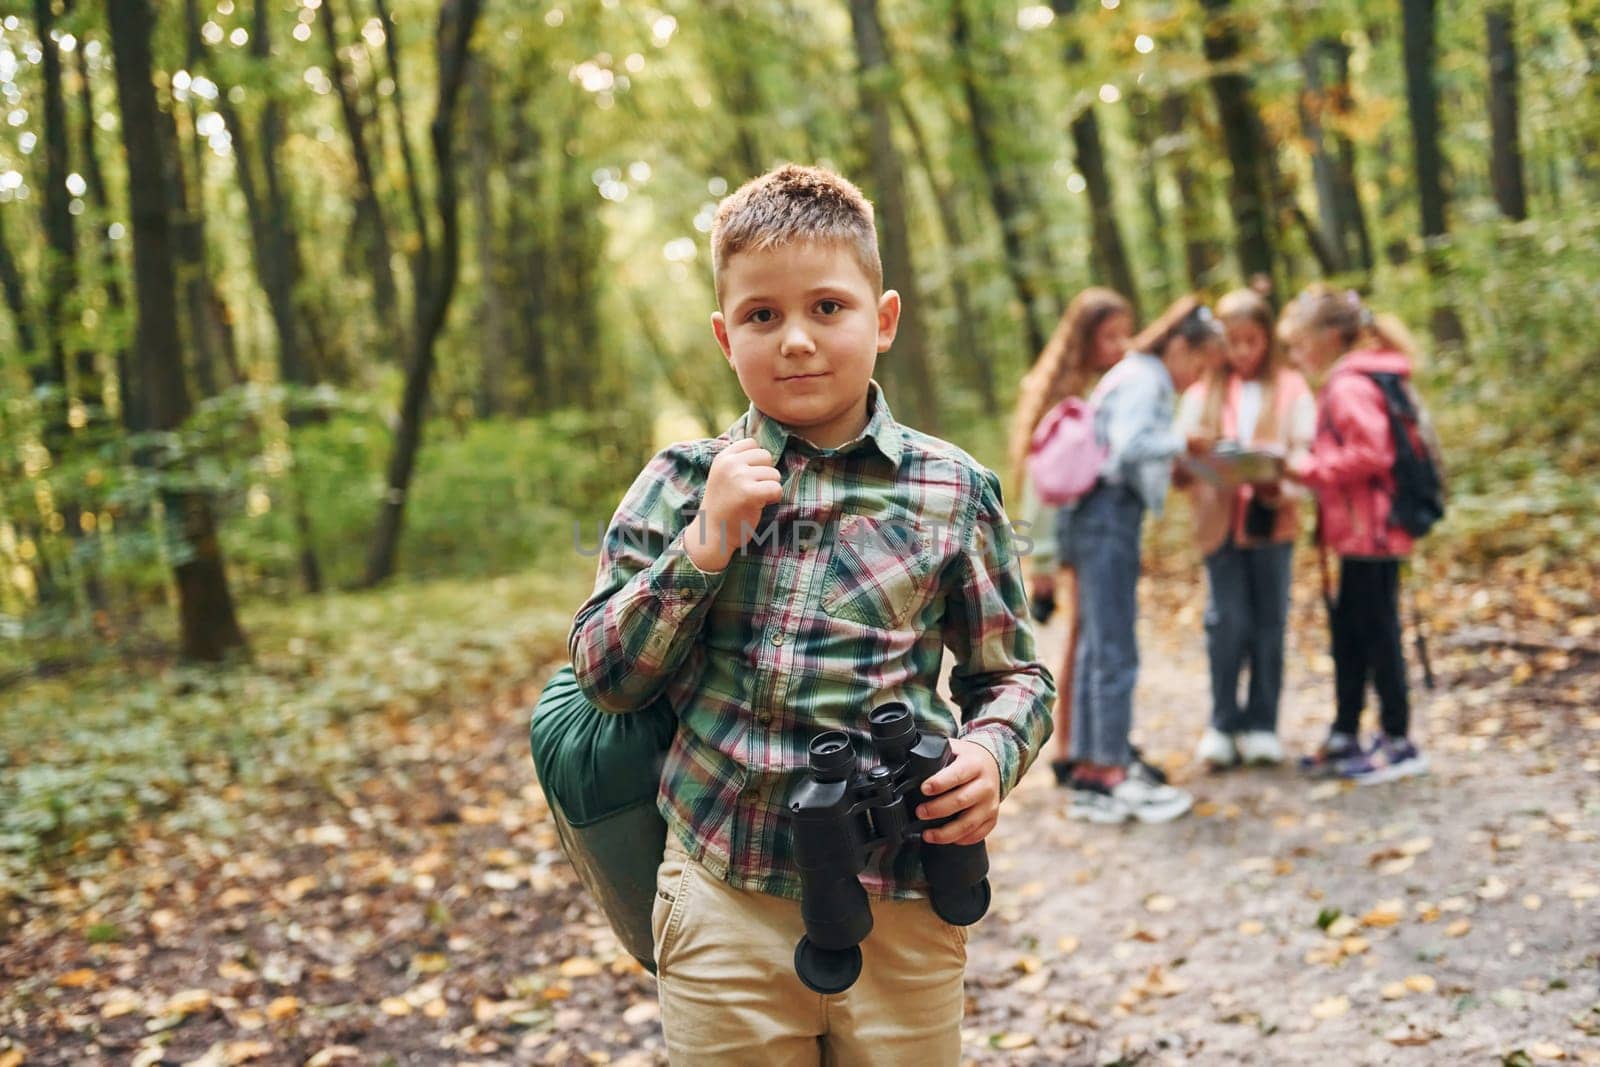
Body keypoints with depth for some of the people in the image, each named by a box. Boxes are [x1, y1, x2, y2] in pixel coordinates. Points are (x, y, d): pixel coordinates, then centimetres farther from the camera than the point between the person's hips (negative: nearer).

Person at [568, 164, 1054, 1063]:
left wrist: (992, 751, -13)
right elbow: (605, 675, -2)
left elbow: (1013, 673, 8)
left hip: (900, 909, 0)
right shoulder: (681, 483, 2)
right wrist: (706, 542, -13)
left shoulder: (952, 491, 0)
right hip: (722, 902, 1)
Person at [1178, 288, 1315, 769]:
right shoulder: (1202, 392, 11)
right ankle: (1223, 725, 10)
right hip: (1220, 523, 1)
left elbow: (1304, 453, -2)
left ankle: (1261, 725, 15)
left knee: (1269, 622, 5)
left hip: (1272, 522, 0)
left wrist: (1282, 489, -20)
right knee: (1226, 622, -1)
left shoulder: (1291, 389, 5)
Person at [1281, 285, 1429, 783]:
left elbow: (1371, 453, -24)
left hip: (1371, 531, -11)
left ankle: (1398, 742, 6)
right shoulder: (1342, 383, 16)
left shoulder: (1349, 387, -16)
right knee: (1348, 629, 15)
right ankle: (1345, 736, 24)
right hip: (1360, 532, 11)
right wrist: (1304, 469, 9)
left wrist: (1306, 467, -17)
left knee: (1376, 630, -3)